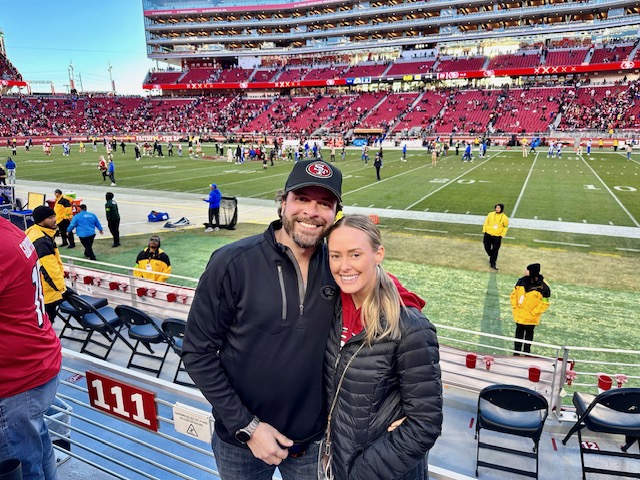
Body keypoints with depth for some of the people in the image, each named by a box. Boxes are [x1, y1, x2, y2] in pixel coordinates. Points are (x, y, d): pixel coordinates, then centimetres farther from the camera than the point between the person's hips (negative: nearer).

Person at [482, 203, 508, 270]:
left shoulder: (504, 218, -7)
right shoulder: (490, 214, -4)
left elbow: (505, 227, 5)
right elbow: (486, 222, 6)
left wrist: (502, 234, 0)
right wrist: (484, 230, 3)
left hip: (497, 237, -2)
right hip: (488, 235, 2)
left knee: (495, 250, 0)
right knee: (487, 248, 12)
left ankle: (493, 264, 12)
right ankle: (491, 256, 42)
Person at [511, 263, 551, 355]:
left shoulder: (543, 287, -17)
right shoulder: (521, 281, -8)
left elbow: (545, 303, -11)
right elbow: (513, 294, 4)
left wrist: (533, 313, -14)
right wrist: (515, 308, -2)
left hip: (531, 318, -3)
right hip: (520, 316, 3)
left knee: (529, 334, 15)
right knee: (519, 333, 15)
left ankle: (526, 352, 30)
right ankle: (516, 351, 27)